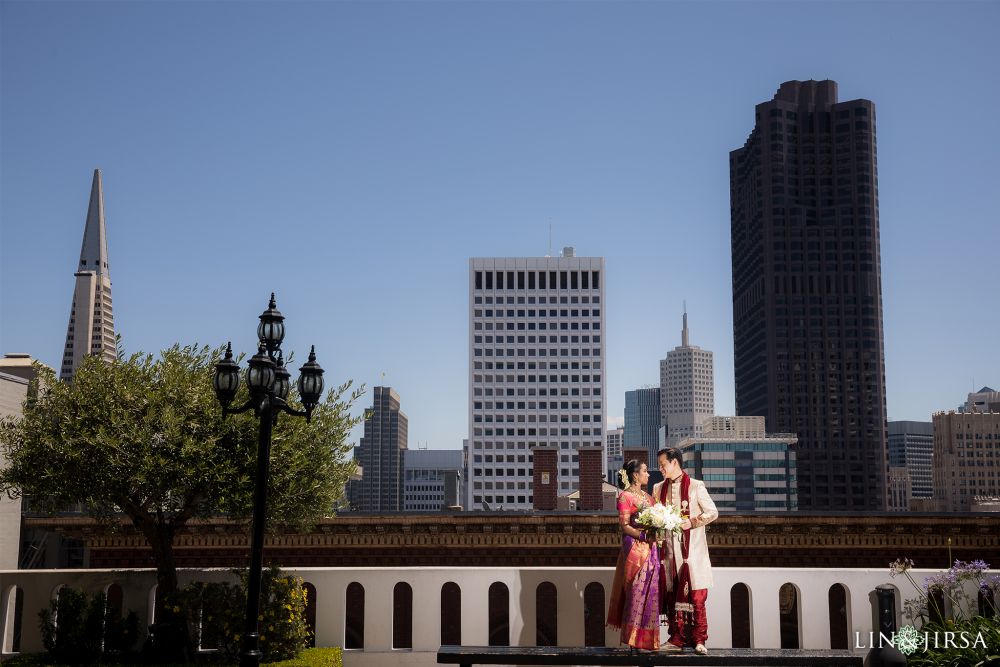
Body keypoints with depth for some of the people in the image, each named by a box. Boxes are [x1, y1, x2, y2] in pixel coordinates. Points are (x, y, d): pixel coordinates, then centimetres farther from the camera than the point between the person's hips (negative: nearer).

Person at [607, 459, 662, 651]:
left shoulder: (648, 496, 18)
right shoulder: (625, 496, -6)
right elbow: (624, 526, -12)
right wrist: (644, 536, -22)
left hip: (651, 549, 7)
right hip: (635, 547, -7)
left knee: (650, 593, 7)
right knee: (637, 592, -5)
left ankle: (647, 638, 13)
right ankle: (633, 638, 3)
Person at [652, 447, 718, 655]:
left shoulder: (696, 486, -1)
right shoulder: (659, 488, 14)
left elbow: (713, 512, 0)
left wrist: (693, 522, -14)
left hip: (692, 549, -4)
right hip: (669, 550, 4)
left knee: (696, 596, -5)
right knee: (672, 595, 4)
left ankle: (699, 641, 0)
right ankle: (677, 639, 11)